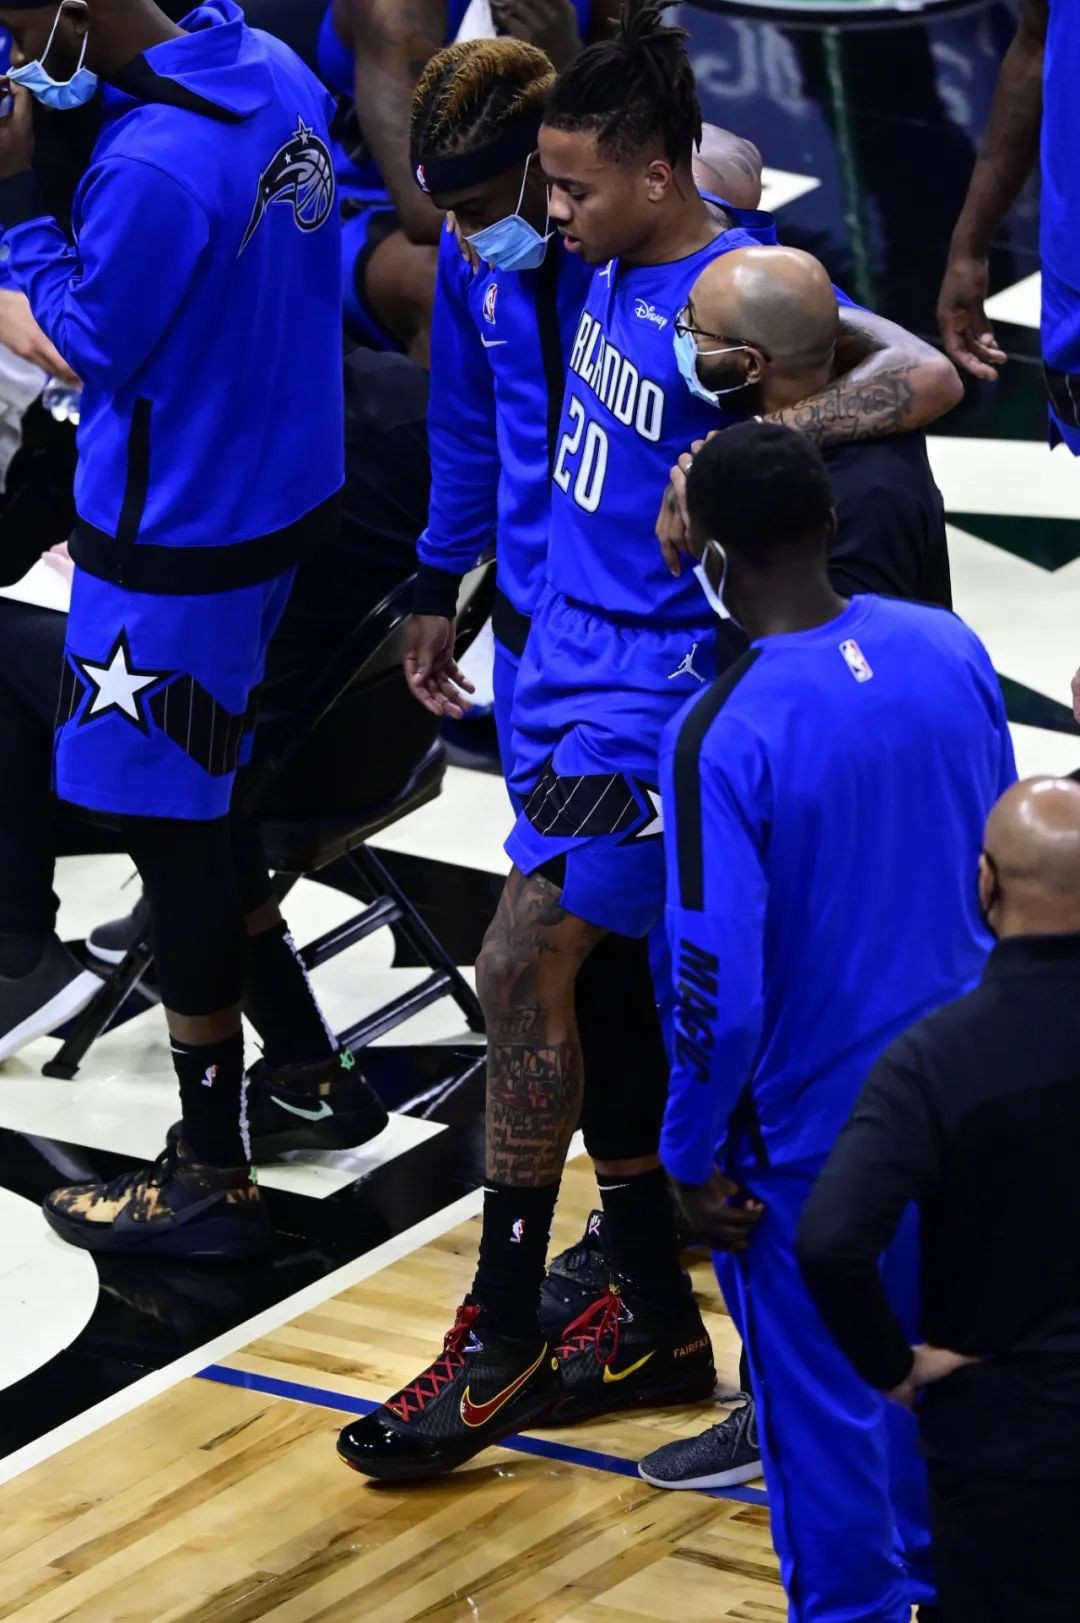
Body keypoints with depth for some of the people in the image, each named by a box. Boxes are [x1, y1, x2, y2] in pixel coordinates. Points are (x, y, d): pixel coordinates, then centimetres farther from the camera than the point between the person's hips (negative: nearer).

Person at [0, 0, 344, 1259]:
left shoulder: (147, 169, -29)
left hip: (176, 547, -9)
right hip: (283, 491, 9)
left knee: (169, 831, 3)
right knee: (200, 804, 25)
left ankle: (213, 1178, 13)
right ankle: (307, 1052, 36)